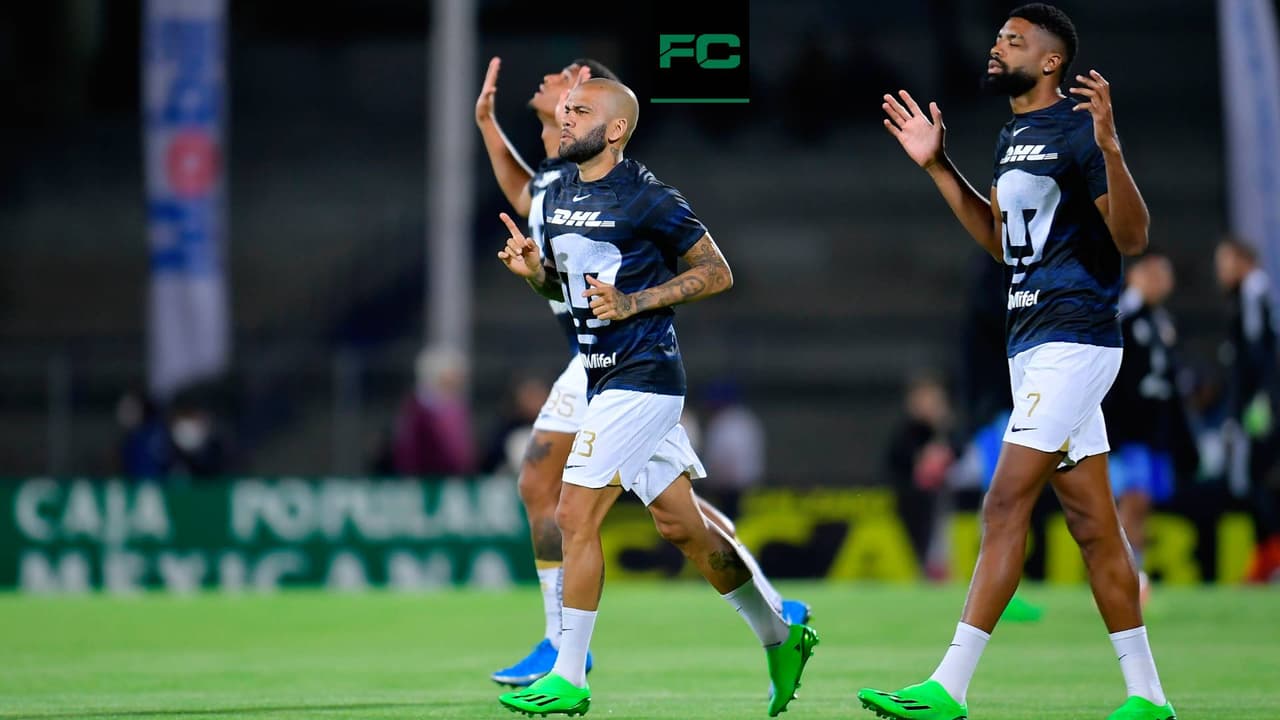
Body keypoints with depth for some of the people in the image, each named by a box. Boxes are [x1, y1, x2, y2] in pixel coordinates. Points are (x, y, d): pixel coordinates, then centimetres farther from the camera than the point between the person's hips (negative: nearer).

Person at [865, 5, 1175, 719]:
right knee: (1093, 524, 9)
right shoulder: (1015, 136, 16)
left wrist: (1109, 147, -31)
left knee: (1007, 505, -13)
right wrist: (938, 167, 24)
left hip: (1075, 341, -10)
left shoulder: (1077, 130, -12)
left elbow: (1133, 238, -18)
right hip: (1032, 341, 10)